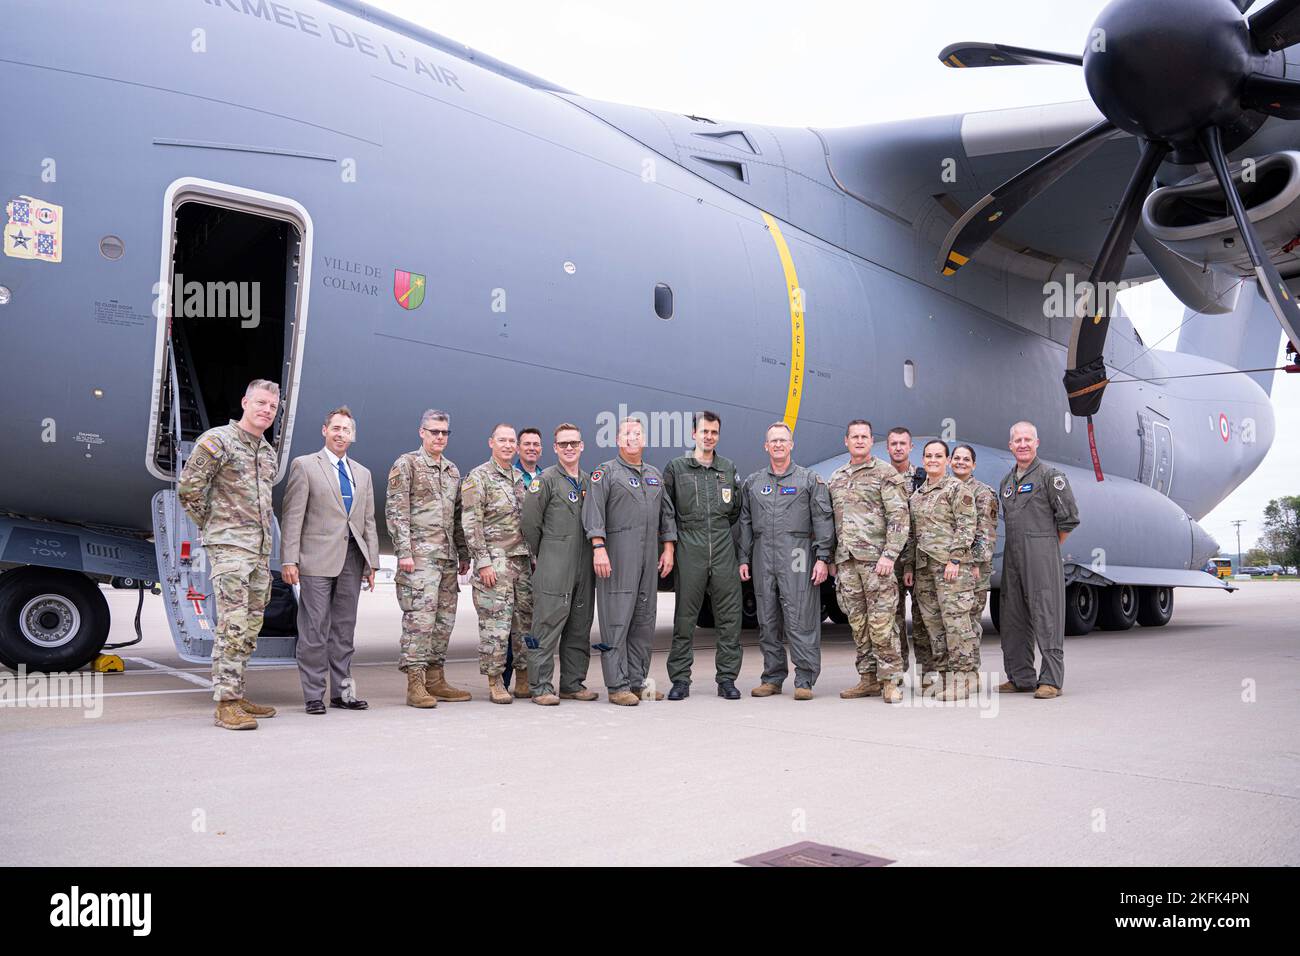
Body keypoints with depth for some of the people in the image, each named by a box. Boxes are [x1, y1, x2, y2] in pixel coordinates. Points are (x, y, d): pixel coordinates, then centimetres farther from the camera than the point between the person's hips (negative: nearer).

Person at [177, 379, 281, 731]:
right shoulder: (217, 440, -7)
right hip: (229, 547, -8)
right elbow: (188, 489, -10)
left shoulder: (269, 452, 17)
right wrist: (211, 525, -2)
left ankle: (236, 694, 18)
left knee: (250, 628, 10)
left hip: (261, 550, 8)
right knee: (233, 626, -12)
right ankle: (226, 704, -9)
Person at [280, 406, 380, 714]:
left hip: (352, 559, 5)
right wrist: (289, 560, -11)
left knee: (344, 628, 9)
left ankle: (342, 691, 15)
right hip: (318, 558, -5)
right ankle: (314, 695, 4)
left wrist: (372, 562, 10)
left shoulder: (363, 473, 18)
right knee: (314, 630, -3)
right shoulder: (304, 465, 2)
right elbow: (292, 517, -4)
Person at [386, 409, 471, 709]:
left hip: (448, 557, 7)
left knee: (444, 619, 9)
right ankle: (415, 685, -8)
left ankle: (435, 680, 17)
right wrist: (404, 552, -15)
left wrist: (463, 553, 17)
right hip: (420, 555, -7)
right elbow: (395, 511, -8)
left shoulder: (453, 470, 18)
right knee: (420, 617, -11)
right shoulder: (406, 464, -2)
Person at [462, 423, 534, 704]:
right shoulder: (477, 478, -4)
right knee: (495, 624, -6)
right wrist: (483, 562, -16)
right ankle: (494, 683, 3)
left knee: (525, 621, 8)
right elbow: (471, 524, -10)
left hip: (522, 561, 7)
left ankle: (523, 680, 17)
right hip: (494, 562, -7)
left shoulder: (521, 478, 16)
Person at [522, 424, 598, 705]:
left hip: (584, 567, 6)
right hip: (553, 568, -6)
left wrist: (596, 554, 14)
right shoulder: (546, 480, -3)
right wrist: (540, 556, 2)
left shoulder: (589, 481, 16)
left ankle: (572, 684, 18)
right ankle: (541, 687, -2)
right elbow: (530, 523, -4)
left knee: (580, 629, 9)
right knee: (547, 628, -7)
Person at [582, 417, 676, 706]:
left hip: (649, 557, 6)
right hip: (617, 556, -6)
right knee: (616, 620, -6)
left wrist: (668, 549, 12)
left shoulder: (655, 475, 20)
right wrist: (598, 548, -18)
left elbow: (666, 514, 21)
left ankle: (638, 681, 17)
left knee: (644, 619, 8)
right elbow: (593, 512, -8)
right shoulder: (606, 472, 1)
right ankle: (617, 685, -3)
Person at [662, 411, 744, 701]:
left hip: (724, 552, 3)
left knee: (729, 617, 2)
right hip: (689, 554, -3)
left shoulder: (728, 468, 13)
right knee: (685, 619, 1)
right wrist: (670, 545, 5)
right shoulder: (676, 468, 5)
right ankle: (680, 680, 8)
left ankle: (727, 679, 10)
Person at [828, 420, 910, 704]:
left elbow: (899, 518, -7)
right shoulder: (836, 479, 18)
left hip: (876, 559, -6)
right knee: (858, 622, 8)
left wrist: (889, 555, -16)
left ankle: (890, 680, 1)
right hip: (846, 561, 6)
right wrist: (832, 558, 15)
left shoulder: (886, 474, 0)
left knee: (881, 621, -6)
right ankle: (868, 678, 16)